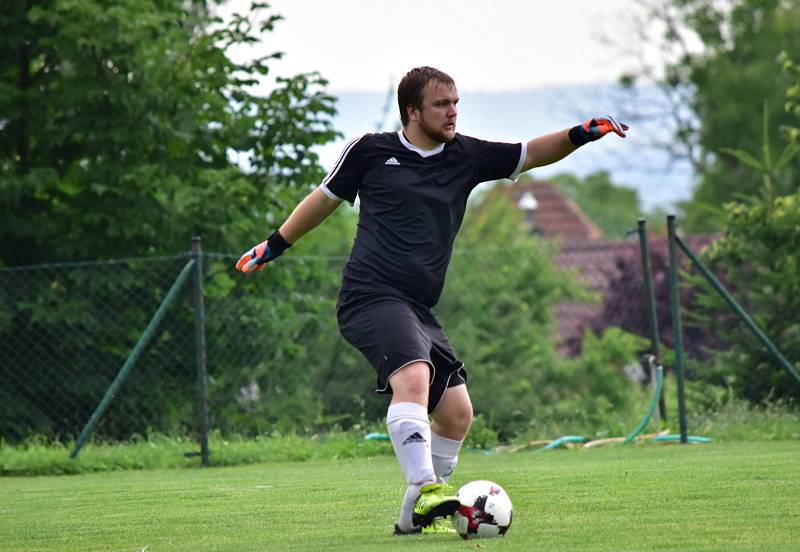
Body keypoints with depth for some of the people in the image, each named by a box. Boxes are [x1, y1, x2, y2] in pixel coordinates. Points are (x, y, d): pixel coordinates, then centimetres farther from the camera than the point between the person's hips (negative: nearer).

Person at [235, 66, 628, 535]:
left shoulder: (466, 156, 10)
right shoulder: (371, 151, 2)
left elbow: (530, 155, 14)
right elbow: (326, 198, 17)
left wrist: (580, 134, -4)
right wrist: (274, 246, 25)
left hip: (419, 311, 7)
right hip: (372, 297, -7)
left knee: (457, 414, 4)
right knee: (414, 375, -32)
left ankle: (414, 517, 16)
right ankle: (424, 490, -40)